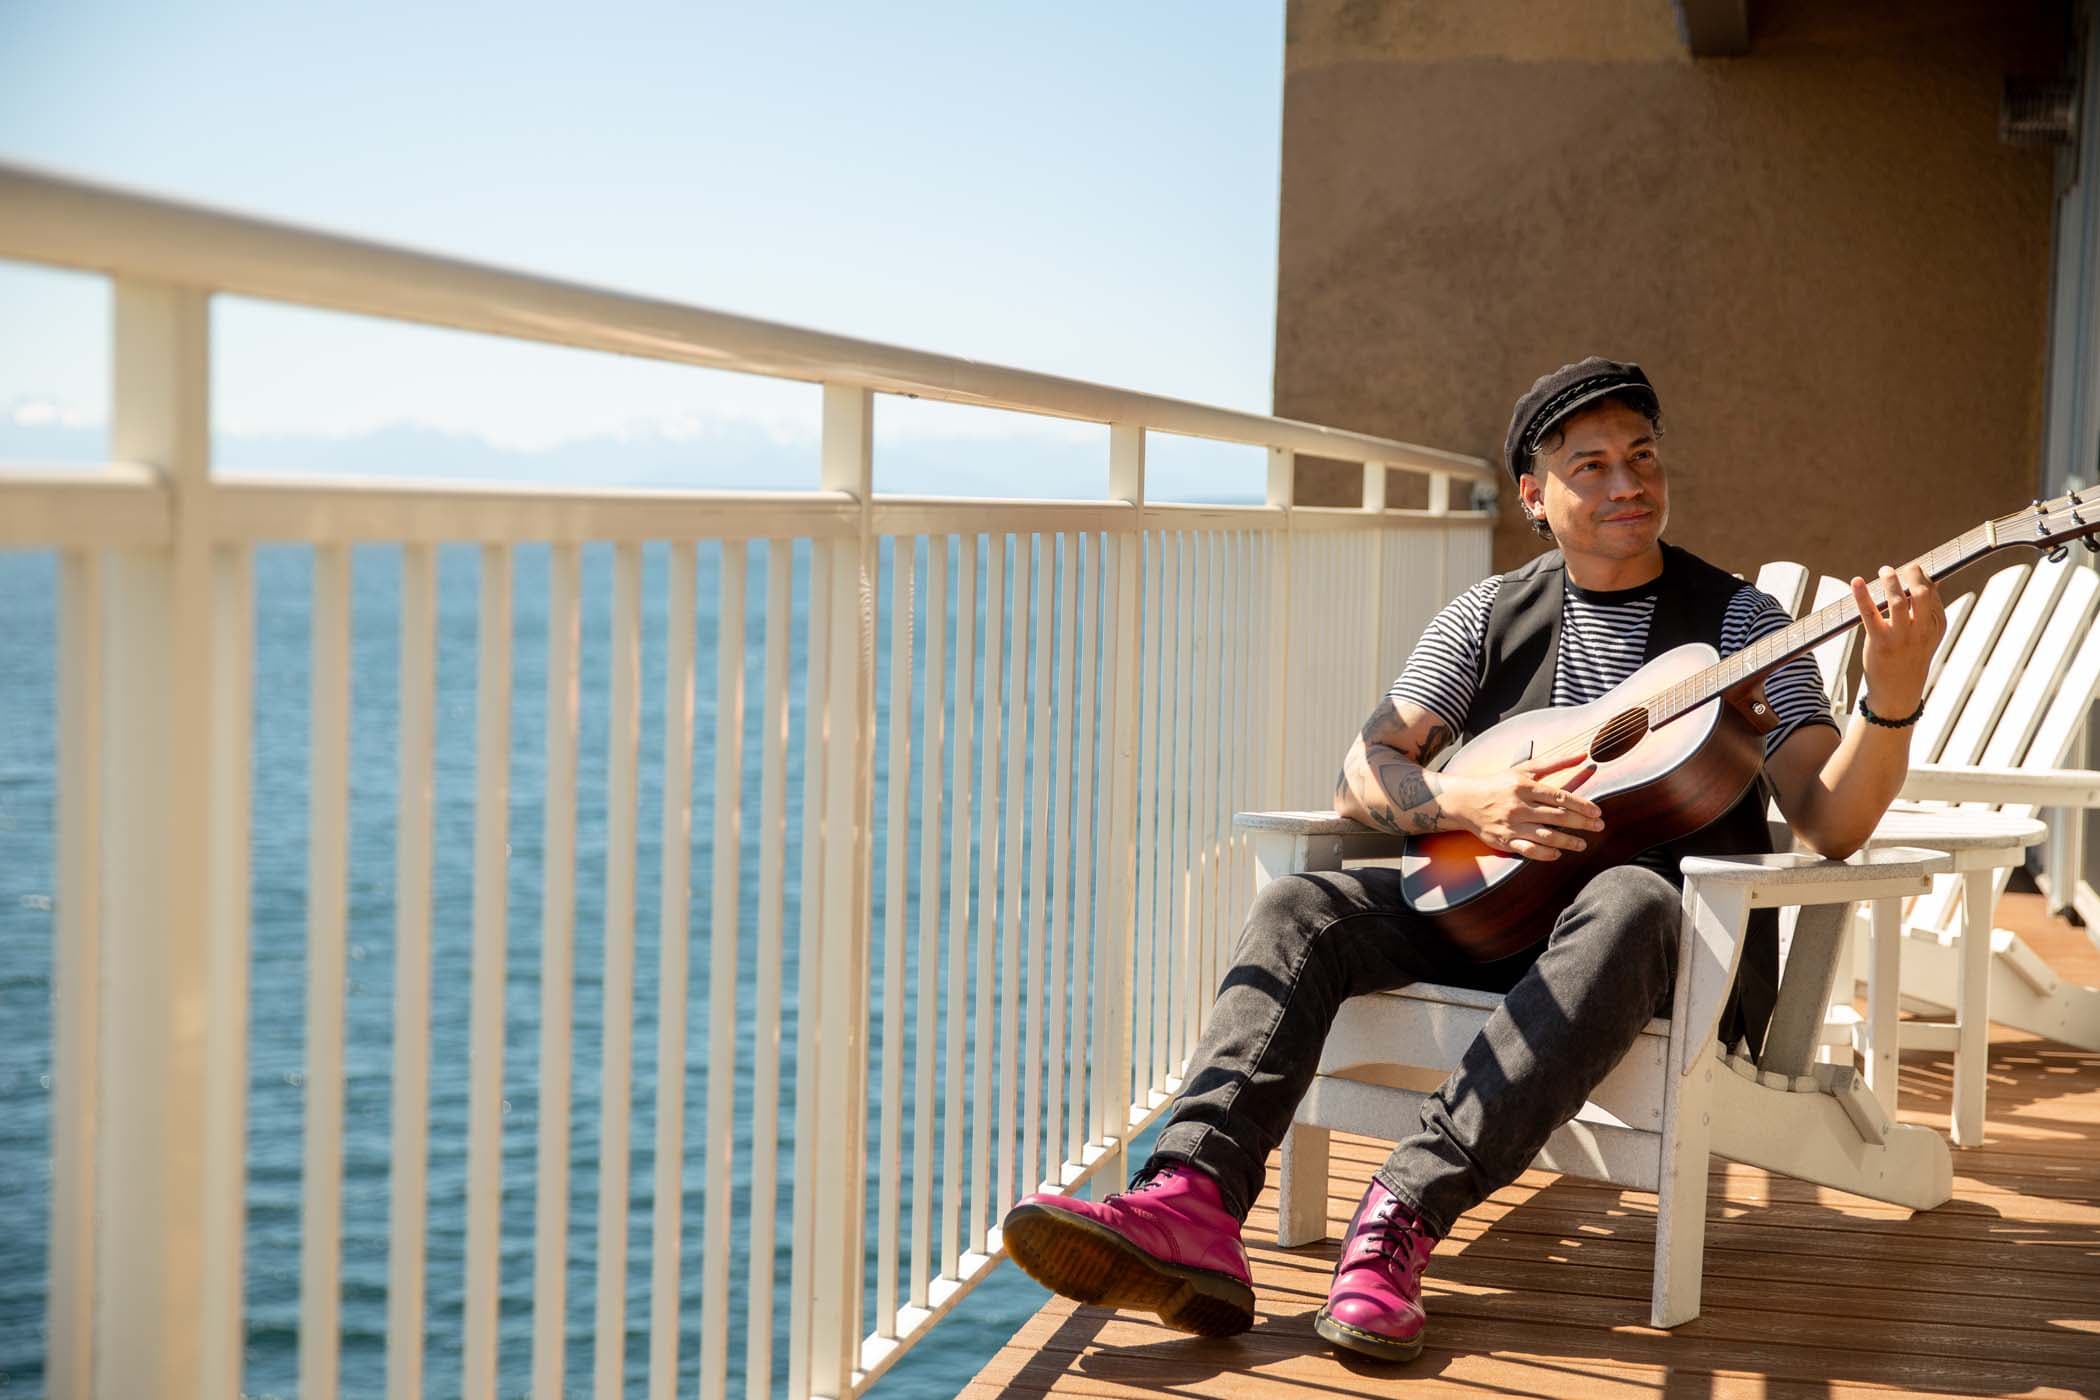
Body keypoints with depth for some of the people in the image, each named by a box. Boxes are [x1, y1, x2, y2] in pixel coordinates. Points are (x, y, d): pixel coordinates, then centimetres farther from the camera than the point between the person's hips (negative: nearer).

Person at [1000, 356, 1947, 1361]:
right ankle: (1191, 1204, -43)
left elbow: (1829, 825, -8)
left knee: (1628, 906, -38)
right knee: (1298, 908, -21)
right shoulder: (1489, 617, 11)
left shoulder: (1738, 622, 3)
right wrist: (1465, 802, -18)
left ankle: (1401, 1217, -48)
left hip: (1680, 940, -3)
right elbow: (1363, 777, 3)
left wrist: (1893, 701, -27)